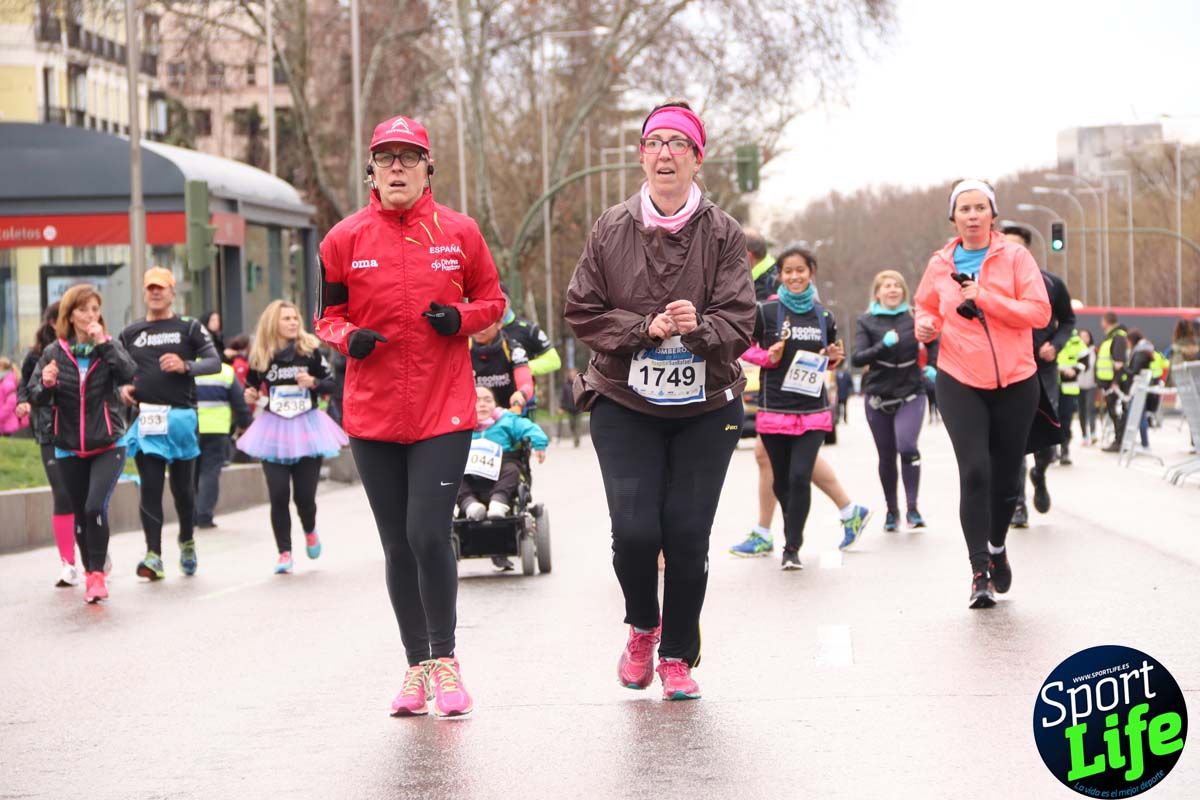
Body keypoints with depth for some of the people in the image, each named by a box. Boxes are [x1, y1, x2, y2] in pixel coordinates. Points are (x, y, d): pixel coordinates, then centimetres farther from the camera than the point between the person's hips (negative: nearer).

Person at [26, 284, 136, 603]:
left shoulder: (110, 347, -2)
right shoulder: (53, 353, -1)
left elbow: (128, 375, -20)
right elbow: (35, 397, -1)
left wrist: (104, 344, -23)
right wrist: (46, 385, -22)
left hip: (108, 445, -2)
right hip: (69, 449, 2)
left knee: (95, 507, -19)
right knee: (80, 514, 10)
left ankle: (98, 575, -7)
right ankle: (89, 572, 28)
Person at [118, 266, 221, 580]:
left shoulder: (189, 328, 8)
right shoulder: (130, 333, 15)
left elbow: (214, 362, 1)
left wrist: (185, 366, -16)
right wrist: (122, 388, -4)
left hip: (181, 415, -1)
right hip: (145, 418, 1)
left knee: (183, 487, 8)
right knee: (150, 488, -7)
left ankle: (187, 542, 30)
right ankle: (153, 555, -11)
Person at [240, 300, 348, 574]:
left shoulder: (310, 350, -5)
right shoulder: (260, 357, -1)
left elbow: (331, 382, 2)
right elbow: (251, 387, 14)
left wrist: (314, 383, -18)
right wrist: (249, 397, -7)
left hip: (307, 427, -1)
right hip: (274, 429, 1)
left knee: (305, 494, 2)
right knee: (279, 495, -5)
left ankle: (310, 531, 35)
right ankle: (284, 552, 6)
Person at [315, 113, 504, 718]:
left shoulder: (459, 232, 1)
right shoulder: (345, 239, 2)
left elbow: (492, 299, 12)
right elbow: (328, 315, 10)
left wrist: (462, 318, -9)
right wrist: (349, 338, -12)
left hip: (444, 410, -2)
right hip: (373, 413, 2)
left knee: (429, 534, -13)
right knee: (398, 546, 9)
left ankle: (445, 659, 5)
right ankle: (418, 666, 21)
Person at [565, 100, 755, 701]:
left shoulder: (723, 234, -1)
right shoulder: (611, 230, 1)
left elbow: (740, 322, -6)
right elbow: (582, 312, 0)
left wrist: (699, 326, -28)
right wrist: (645, 328, -15)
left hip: (705, 407, 0)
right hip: (624, 404, 0)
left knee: (688, 535, -1)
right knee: (634, 530, -11)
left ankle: (678, 657, 17)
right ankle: (642, 627, 20)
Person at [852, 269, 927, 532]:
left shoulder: (915, 318, 3)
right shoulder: (867, 322, 2)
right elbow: (857, 358, -9)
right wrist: (883, 345, -24)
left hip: (910, 394, -1)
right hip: (878, 397, 1)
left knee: (907, 446, -20)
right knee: (886, 456, 7)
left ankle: (912, 508, -13)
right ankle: (891, 510, 23)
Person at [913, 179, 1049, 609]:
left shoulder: (1015, 257, -2)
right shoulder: (940, 264, 5)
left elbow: (1039, 312, -10)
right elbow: (927, 307, 21)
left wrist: (985, 297, -18)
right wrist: (926, 325, -2)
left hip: (1014, 383, 0)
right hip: (960, 383, 0)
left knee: (1006, 476, 9)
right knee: (975, 473, -14)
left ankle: (997, 547, 37)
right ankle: (980, 573, -11)